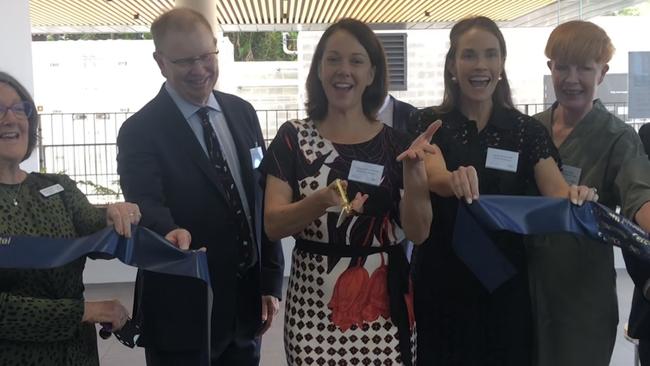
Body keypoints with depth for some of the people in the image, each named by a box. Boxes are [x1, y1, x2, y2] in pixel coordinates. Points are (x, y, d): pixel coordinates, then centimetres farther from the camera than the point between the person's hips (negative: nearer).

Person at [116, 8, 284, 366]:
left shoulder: (242, 112, 6)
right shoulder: (140, 131, -10)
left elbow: (264, 200, 8)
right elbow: (145, 208, -21)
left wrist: (271, 281, 6)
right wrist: (171, 233, -44)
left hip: (246, 304, 5)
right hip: (182, 313, -5)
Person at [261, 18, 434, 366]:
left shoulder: (395, 143, 1)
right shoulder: (293, 137, -1)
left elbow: (418, 232, -3)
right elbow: (273, 224, -7)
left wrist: (413, 170, -18)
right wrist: (322, 201, -25)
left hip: (383, 302, 1)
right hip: (312, 302, 0)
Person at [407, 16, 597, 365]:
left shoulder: (527, 130, 3)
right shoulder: (427, 123, -3)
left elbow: (556, 190, -10)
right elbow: (434, 175, -22)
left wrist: (576, 197, -34)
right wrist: (454, 179, -45)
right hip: (440, 283, -1)